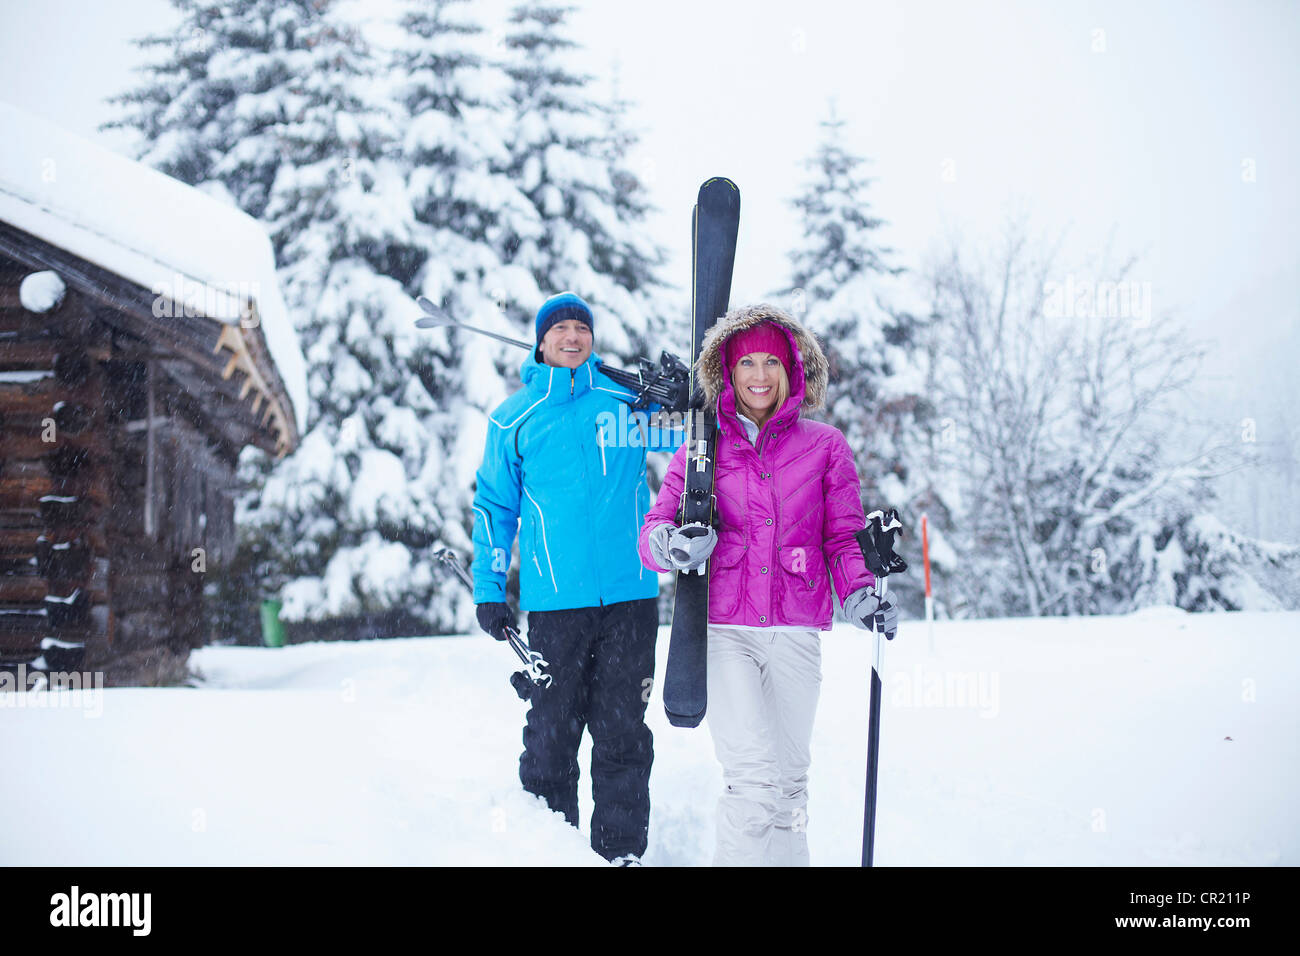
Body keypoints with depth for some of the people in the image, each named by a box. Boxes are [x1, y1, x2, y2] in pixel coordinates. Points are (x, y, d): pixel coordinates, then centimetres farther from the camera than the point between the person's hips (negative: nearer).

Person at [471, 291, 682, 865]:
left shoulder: (629, 398, 7)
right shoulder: (514, 418, 7)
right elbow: (494, 505, 13)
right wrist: (489, 588, 7)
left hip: (629, 595, 1)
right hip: (554, 599, -1)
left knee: (623, 731, 4)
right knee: (551, 730, 1)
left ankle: (621, 850, 12)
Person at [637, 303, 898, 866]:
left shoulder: (824, 447, 9)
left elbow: (843, 536, 12)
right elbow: (655, 530, 5)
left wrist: (860, 593, -6)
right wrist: (670, 543, -18)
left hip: (796, 629, 2)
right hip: (724, 627, -1)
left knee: (790, 774, 8)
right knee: (753, 772, -16)